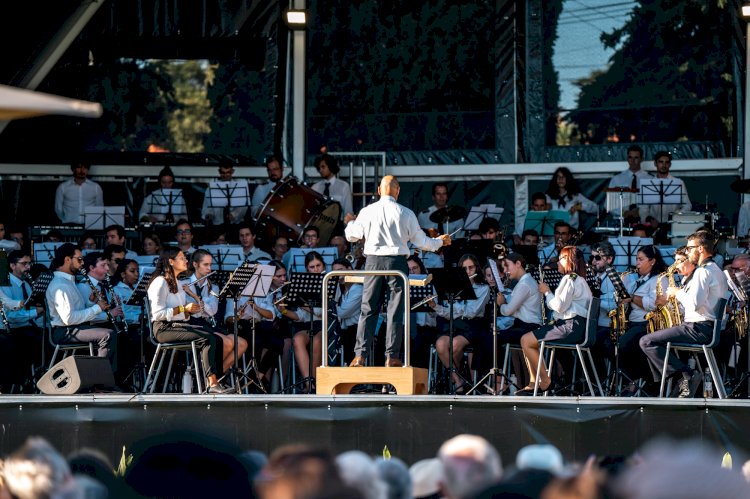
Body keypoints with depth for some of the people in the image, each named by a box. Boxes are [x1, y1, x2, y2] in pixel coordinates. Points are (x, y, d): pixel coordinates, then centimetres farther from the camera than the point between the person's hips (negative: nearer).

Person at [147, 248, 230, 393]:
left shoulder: (177, 283, 20)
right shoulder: (160, 283, -9)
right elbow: (158, 313, -18)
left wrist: (191, 309, 1)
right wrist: (183, 308, -21)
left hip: (179, 325, 9)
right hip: (164, 328, -9)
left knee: (216, 338, -13)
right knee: (207, 339, -27)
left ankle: (216, 380, -20)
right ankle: (212, 384, -31)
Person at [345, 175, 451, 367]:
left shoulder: (367, 212, 0)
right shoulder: (406, 214, -4)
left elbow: (351, 236, 12)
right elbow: (420, 241, 4)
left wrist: (350, 222, 34)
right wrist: (440, 241, 23)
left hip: (373, 261, 1)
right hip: (397, 261, -1)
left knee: (368, 310, 7)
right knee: (395, 311, 5)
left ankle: (360, 355, 1)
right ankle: (391, 356, 2)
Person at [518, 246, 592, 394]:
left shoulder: (570, 279, -11)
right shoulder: (576, 279, 22)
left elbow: (559, 306, -18)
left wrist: (547, 292, -5)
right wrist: (548, 292, 9)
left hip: (571, 327, -11)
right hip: (570, 324, 11)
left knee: (526, 341, -11)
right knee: (527, 339, 13)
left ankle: (545, 381, -6)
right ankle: (533, 383, 7)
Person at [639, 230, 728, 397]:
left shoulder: (703, 271, -14)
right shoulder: (716, 270, 20)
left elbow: (694, 303, -24)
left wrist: (677, 292, -6)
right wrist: (670, 300, 17)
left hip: (700, 328, -11)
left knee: (647, 342, -14)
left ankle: (686, 374, -22)